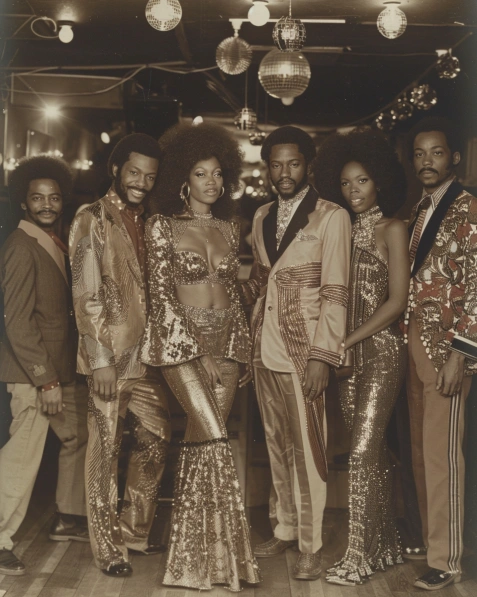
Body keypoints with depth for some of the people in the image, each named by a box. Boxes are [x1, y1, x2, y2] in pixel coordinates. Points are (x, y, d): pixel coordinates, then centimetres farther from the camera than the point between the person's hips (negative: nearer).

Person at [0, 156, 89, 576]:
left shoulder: (55, 243, 11)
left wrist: (61, 373, 10)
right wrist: (46, 379, -20)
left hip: (62, 365, 9)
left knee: (79, 435, 17)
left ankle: (69, 518, 31)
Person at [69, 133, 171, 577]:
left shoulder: (145, 222, 14)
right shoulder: (92, 220, -6)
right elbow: (86, 295, -12)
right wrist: (101, 358, -16)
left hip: (146, 353, 7)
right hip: (109, 357, -7)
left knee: (155, 442, 12)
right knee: (105, 450, 2)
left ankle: (134, 531, 28)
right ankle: (107, 549, 14)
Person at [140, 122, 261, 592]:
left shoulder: (229, 227, 13)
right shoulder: (162, 225, -2)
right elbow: (162, 293, -7)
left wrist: (239, 342, 5)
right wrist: (197, 351, -12)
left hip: (226, 340, 5)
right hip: (180, 339, -5)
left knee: (203, 439, 3)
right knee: (213, 437, -13)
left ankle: (193, 544, 13)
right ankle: (224, 551, -6)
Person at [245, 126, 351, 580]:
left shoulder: (331, 217, -5)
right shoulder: (261, 217, 13)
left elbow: (335, 292, -10)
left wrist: (322, 356, -16)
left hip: (303, 352, -5)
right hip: (265, 348, 5)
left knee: (307, 448, -2)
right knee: (277, 445, 13)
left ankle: (311, 545, 10)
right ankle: (284, 529, 26)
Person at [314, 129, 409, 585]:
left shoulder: (392, 229, -3)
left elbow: (396, 301, -9)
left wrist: (346, 341, -12)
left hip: (381, 349, -6)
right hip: (346, 351, 6)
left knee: (363, 450, -9)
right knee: (373, 451, 11)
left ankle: (359, 554, -1)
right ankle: (386, 545, 21)